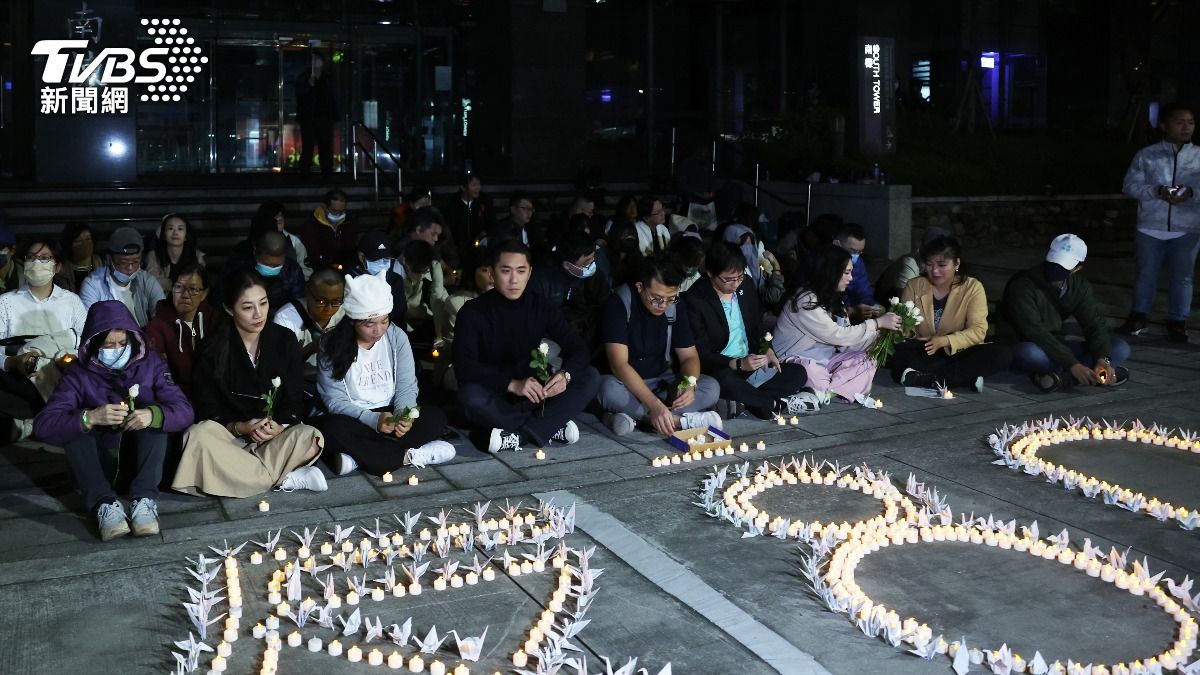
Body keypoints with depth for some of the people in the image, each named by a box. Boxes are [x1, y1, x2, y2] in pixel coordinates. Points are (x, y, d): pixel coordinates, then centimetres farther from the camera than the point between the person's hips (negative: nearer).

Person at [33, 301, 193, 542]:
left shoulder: (150, 364, -5)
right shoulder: (78, 374, -8)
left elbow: (184, 410, -14)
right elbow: (43, 425, -19)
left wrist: (153, 414, -35)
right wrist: (90, 418, -36)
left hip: (143, 456, 0)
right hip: (98, 461, 0)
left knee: (156, 418, -25)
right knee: (76, 426, -25)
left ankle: (144, 500, -38)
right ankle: (105, 503, -39)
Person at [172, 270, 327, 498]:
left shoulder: (285, 340, 0)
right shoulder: (213, 349, -4)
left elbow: (294, 400, 2)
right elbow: (206, 408, -4)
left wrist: (280, 427, -19)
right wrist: (239, 427, -22)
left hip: (275, 436, 0)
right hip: (229, 434, 0)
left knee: (311, 438, -30)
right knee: (199, 436, -35)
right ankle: (285, 479, -28)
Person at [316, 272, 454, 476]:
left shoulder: (397, 337, -4)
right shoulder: (333, 346, -11)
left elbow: (406, 387, -4)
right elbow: (335, 400, -13)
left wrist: (403, 417, -26)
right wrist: (373, 420, -29)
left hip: (390, 414, 3)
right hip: (354, 419, -3)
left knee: (436, 417, -23)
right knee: (331, 428, -36)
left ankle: (359, 456, -28)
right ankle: (407, 456, -30)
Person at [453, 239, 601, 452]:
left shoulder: (541, 307, 1)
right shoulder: (473, 313, -10)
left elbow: (577, 348, -3)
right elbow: (464, 368, -21)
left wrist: (566, 374, -27)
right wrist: (512, 384, -35)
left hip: (533, 396, 4)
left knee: (591, 377, -16)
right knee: (471, 395, -37)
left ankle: (519, 434, -27)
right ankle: (550, 426, -23)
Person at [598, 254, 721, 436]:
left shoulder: (676, 307, -5)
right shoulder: (618, 304, -20)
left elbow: (689, 356, 1)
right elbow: (619, 363, -28)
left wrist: (690, 385, -24)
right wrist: (655, 405, -39)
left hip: (660, 382, 5)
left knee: (711, 388, -17)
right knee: (609, 389, -39)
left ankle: (635, 416, -25)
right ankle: (680, 420, -27)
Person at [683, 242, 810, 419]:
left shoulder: (746, 285, 3)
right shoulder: (694, 301, -17)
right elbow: (701, 354, -17)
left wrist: (767, 350, -3)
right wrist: (738, 364, -29)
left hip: (751, 364, 7)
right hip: (720, 370, -7)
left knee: (797, 373, -7)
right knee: (727, 382, -40)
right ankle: (776, 404, -20)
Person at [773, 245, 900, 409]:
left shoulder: (833, 299, 11)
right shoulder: (805, 301, -17)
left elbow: (844, 344, 4)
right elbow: (836, 335, -20)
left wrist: (879, 331, -7)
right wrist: (877, 323, -14)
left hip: (820, 360, 10)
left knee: (865, 362, -9)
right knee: (811, 372, -41)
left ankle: (822, 392, -21)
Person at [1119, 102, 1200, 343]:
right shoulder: (1146, 155, 0)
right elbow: (1130, 185, -4)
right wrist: (1157, 191, -18)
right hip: (1151, 227, 0)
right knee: (1146, 273, 11)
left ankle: (1177, 323, 18)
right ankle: (1138, 318, 25)